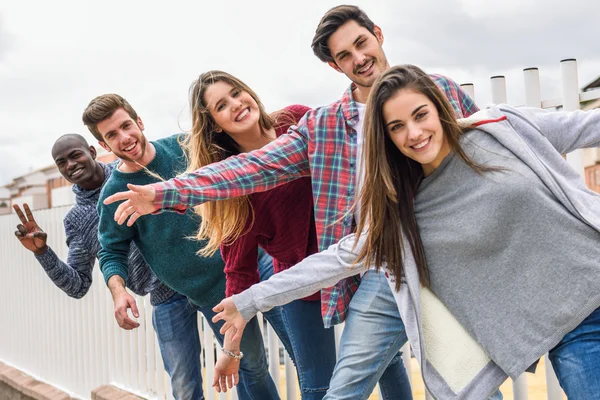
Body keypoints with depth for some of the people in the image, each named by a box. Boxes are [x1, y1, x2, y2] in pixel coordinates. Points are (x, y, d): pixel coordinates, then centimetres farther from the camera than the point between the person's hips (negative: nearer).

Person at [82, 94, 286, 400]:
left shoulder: (183, 146, -5)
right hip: (200, 292, -2)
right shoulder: (114, 194, -11)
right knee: (250, 364, 11)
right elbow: (112, 252, -4)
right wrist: (118, 291, -22)